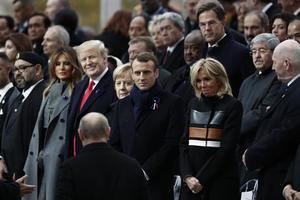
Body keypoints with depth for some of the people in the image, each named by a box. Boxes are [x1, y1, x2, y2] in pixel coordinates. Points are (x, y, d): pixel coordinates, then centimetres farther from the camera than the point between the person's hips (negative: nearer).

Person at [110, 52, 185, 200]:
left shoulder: (172, 103, 1)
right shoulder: (122, 104, 16)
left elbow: (171, 143, -6)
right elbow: (114, 143, 16)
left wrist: (146, 172, -10)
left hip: (157, 184, -4)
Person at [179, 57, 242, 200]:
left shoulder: (232, 106, -3)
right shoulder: (194, 104, 14)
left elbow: (227, 148, -9)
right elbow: (184, 143, 9)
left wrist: (202, 179, -11)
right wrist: (187, 176, -6)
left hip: (221, 181, -5)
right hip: (191, 183, 5)